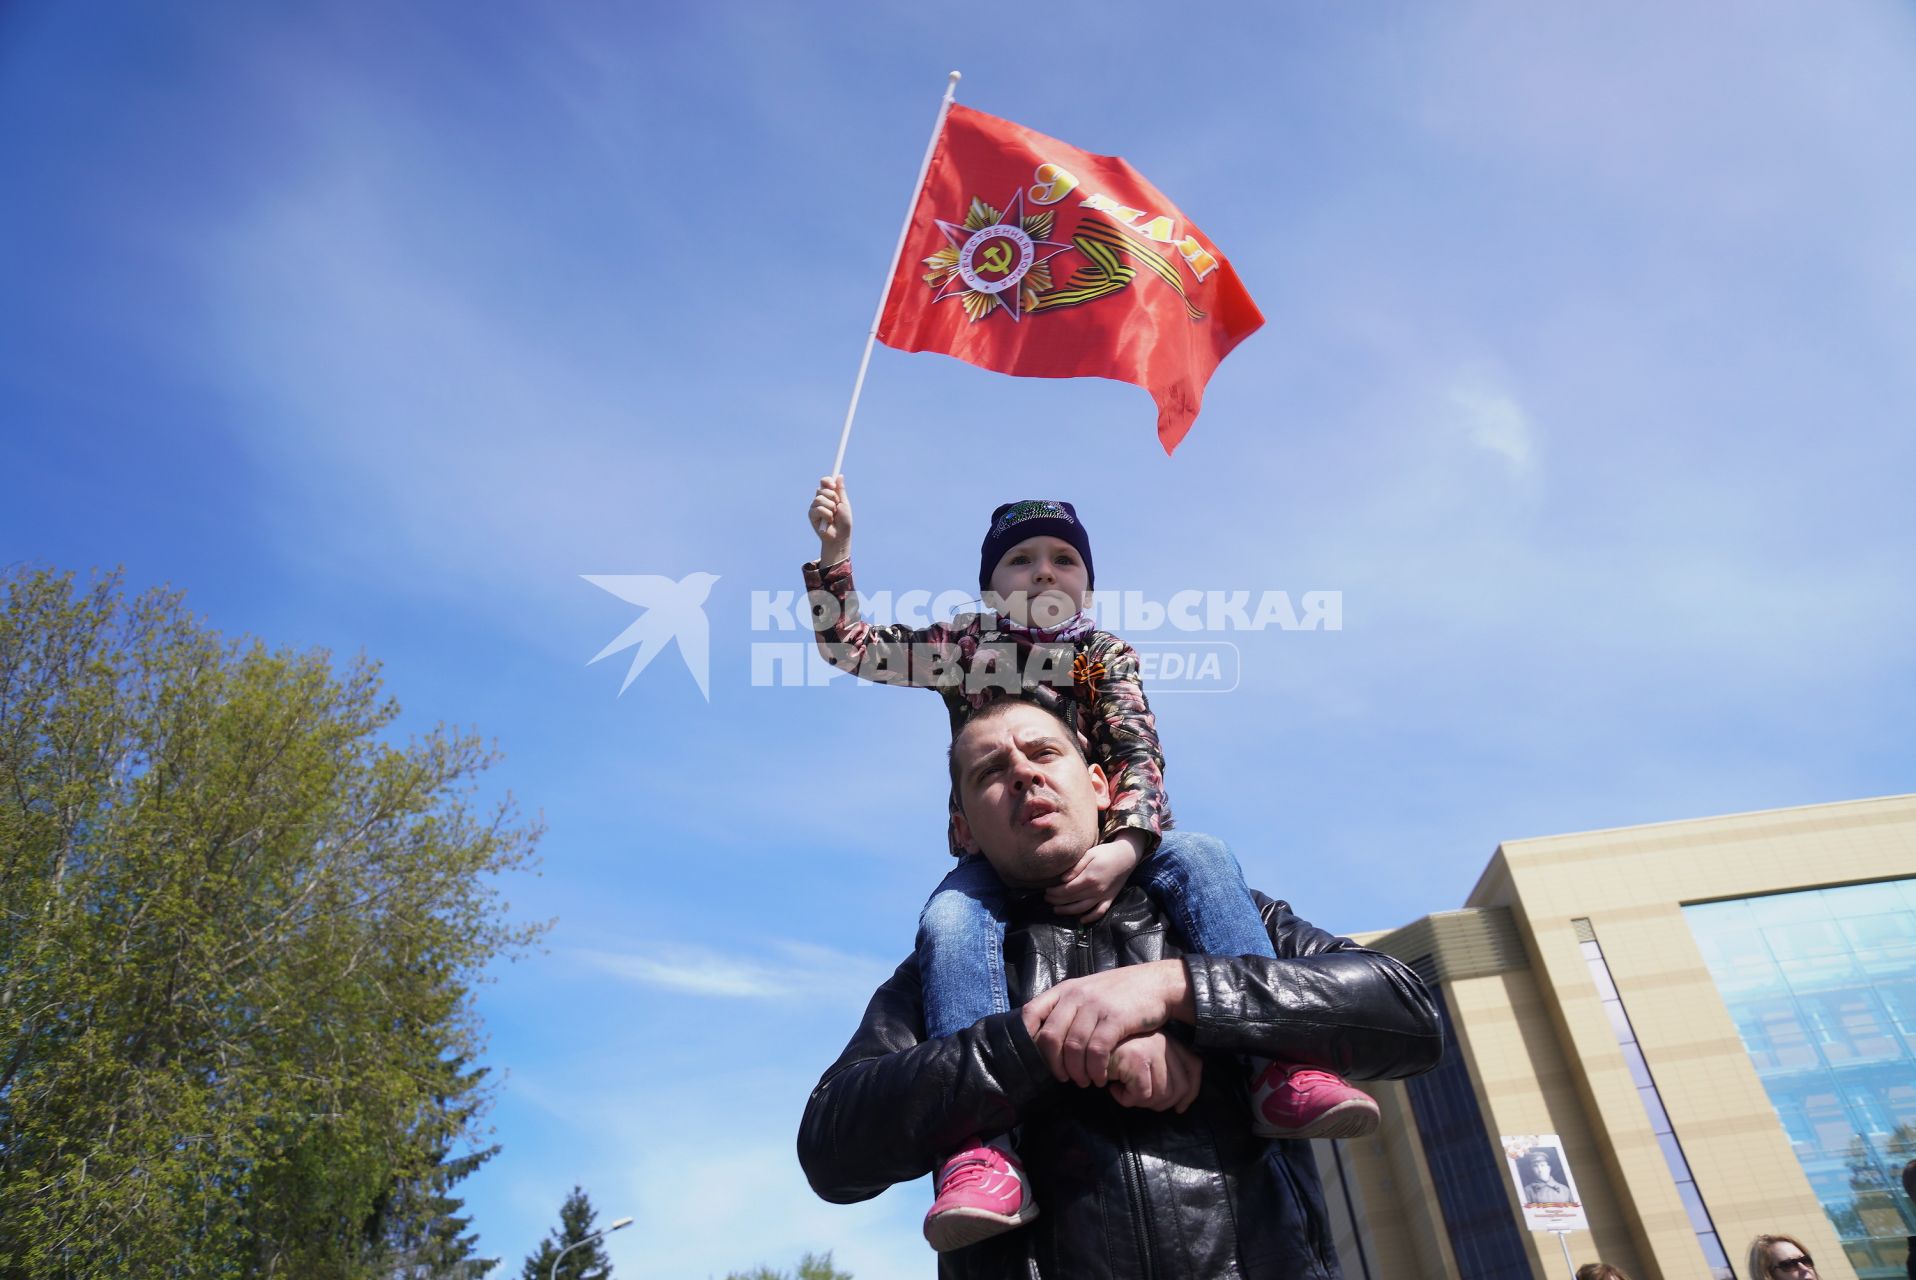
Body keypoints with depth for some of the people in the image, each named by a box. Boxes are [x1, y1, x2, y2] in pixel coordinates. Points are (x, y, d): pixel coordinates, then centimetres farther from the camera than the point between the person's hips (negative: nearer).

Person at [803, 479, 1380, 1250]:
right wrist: (834, 551, -5)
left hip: (1098, 842, 1)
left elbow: (1140, 755, -4)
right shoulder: (965, 647, 11)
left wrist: (1125, 847, -24)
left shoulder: (1106, 656, 10)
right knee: (950, 922, -32)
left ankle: (1277, 1073, -34)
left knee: (1200, 858, -26)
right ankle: (979, 1147, -45)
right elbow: (849, 647, 9)